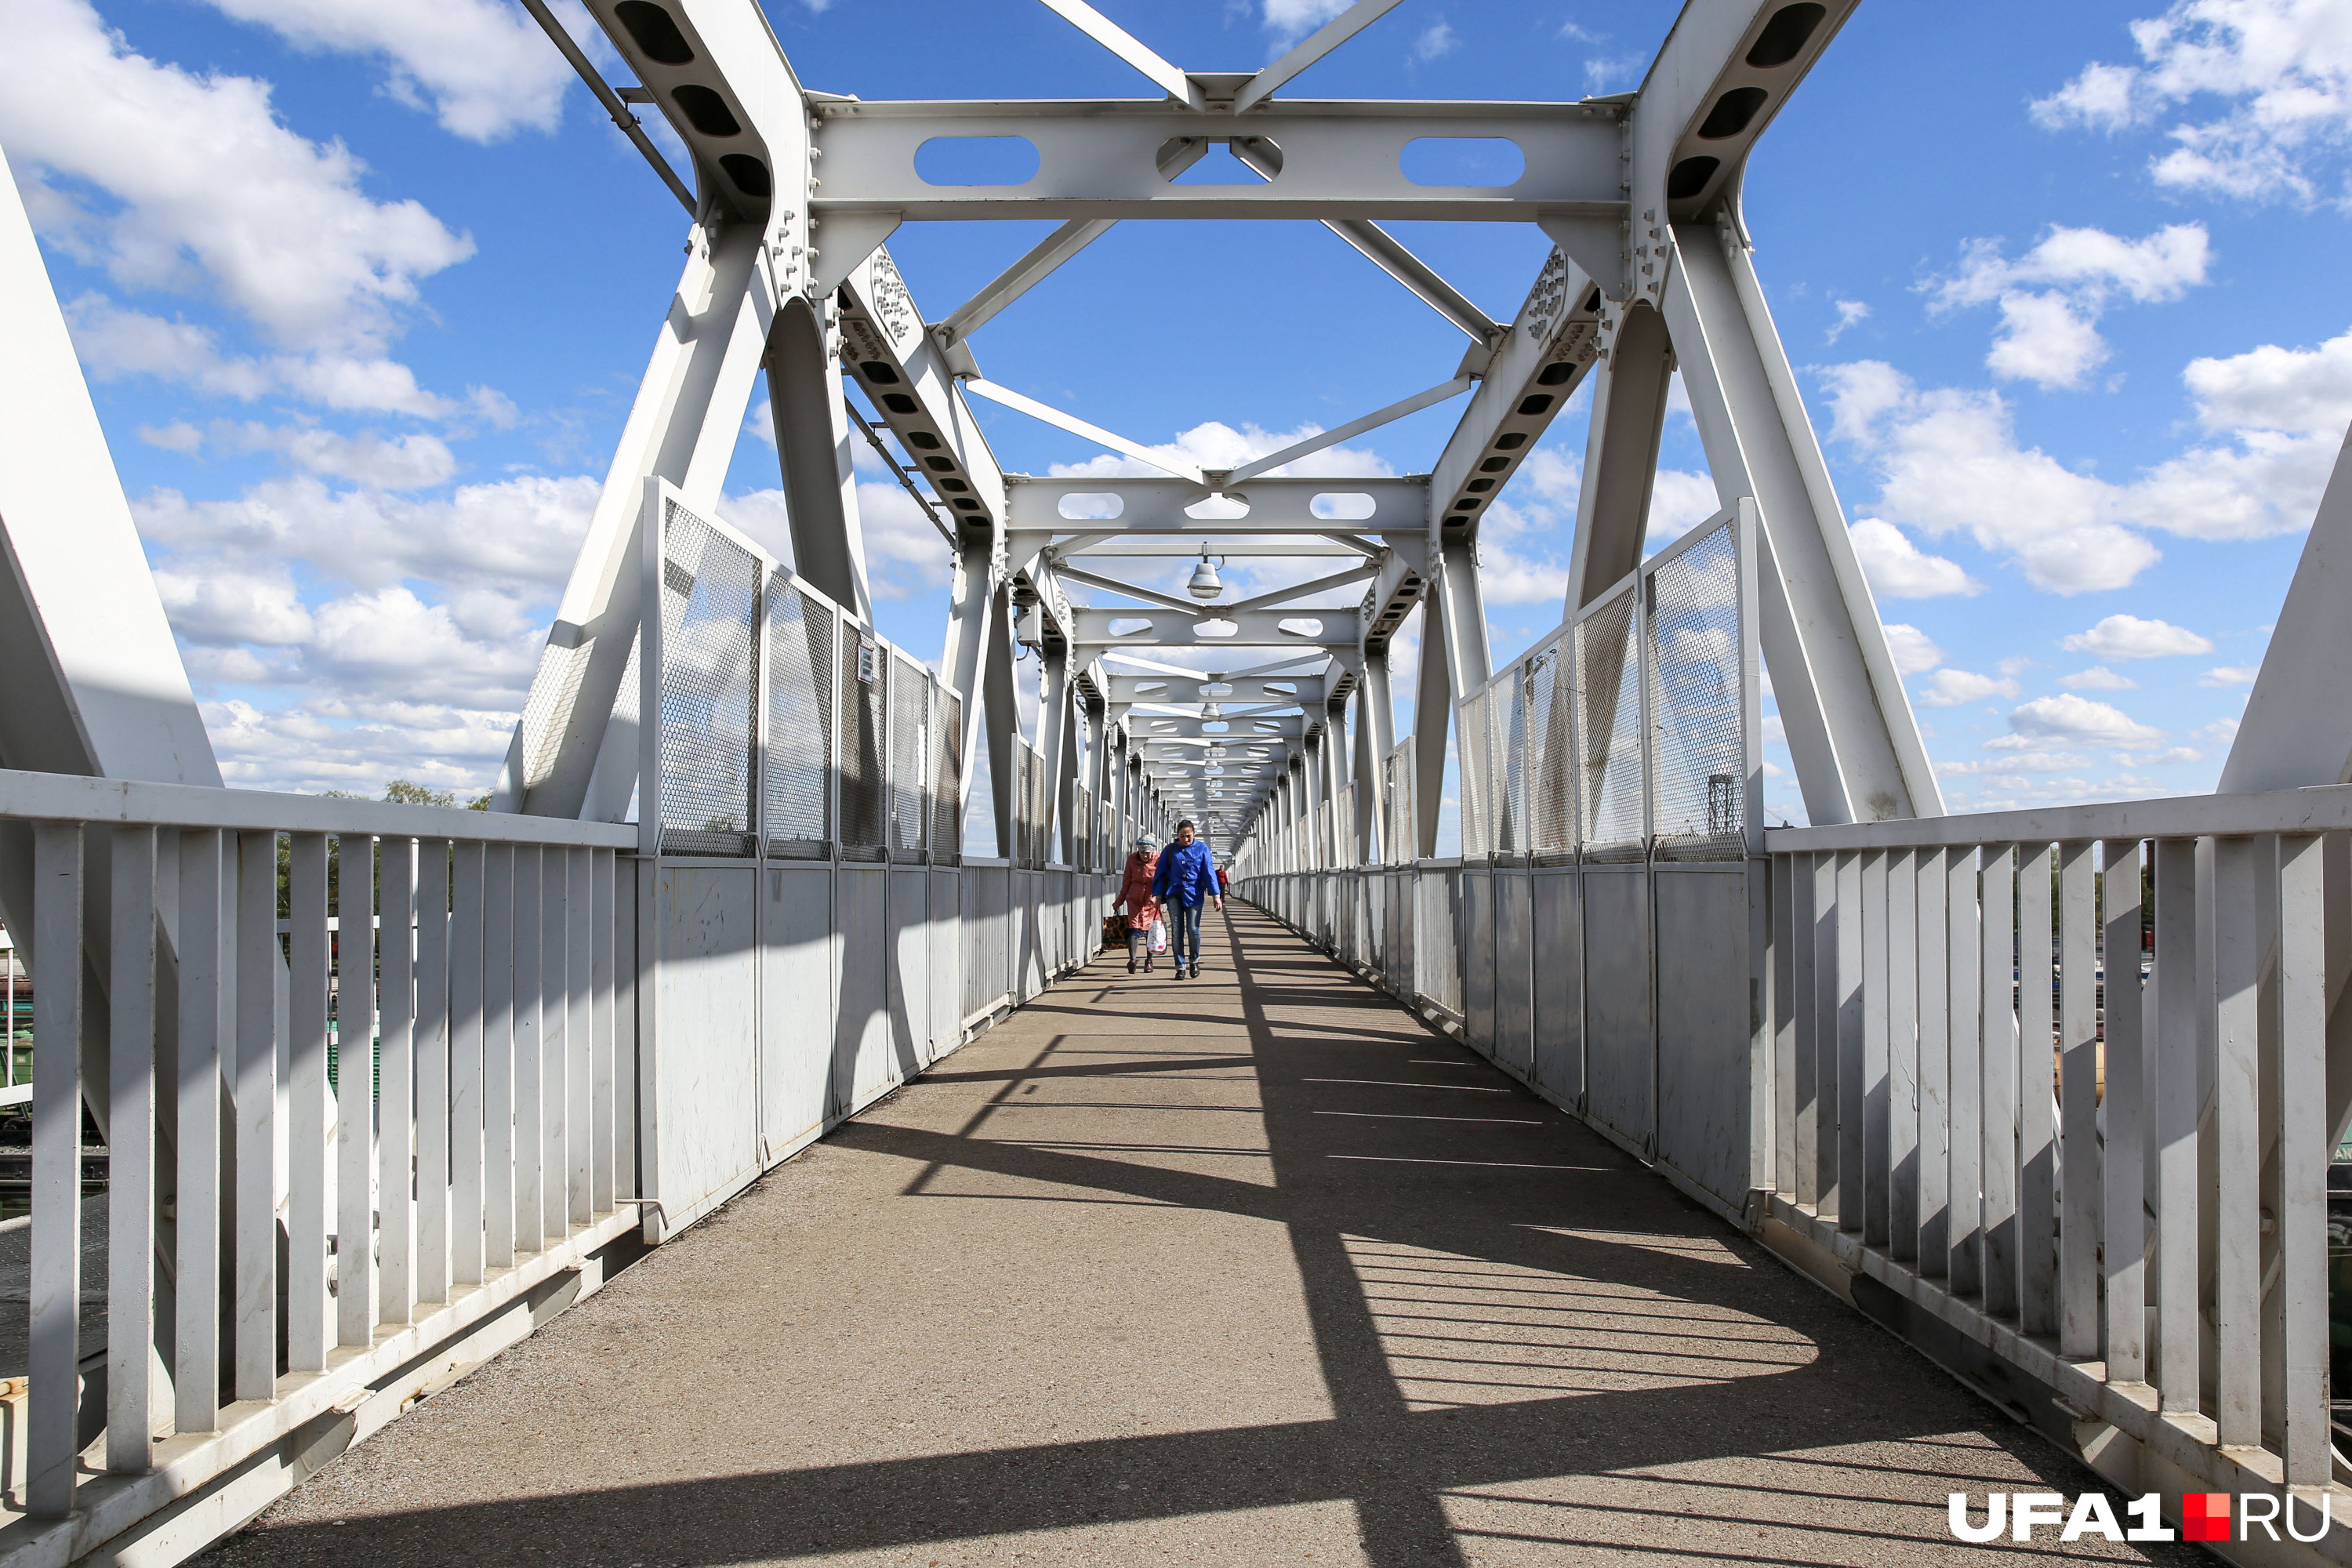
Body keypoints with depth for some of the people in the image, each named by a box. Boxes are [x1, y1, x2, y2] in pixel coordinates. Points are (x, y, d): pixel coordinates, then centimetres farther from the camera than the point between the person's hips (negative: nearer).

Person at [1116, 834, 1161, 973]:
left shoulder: (1159, 861, -8)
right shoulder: (1132, 859, -2)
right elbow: (1126, 882, 8)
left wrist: (1160, 899, -22)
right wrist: (1120, 901, 12)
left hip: (1152, 900, -1)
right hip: (1134, 899, 1)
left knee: (1150, 930, 6)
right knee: (1134, 927, -14)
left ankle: (1149, 961, 21)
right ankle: (1132, 959, -25)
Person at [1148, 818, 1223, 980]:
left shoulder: (1202, 849, 5)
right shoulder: (1170, 850, 9)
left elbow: (1209, 872, 1)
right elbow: (1160, 873, 10)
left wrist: (1216, 895, -6)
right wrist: (1158, 895, 3)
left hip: (1194, 894, -2)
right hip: (1174, 895, 2)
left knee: (1193, 929, -6)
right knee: (1177, 930, -1)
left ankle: (1194, 961, 18)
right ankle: (1180, 967, 5)